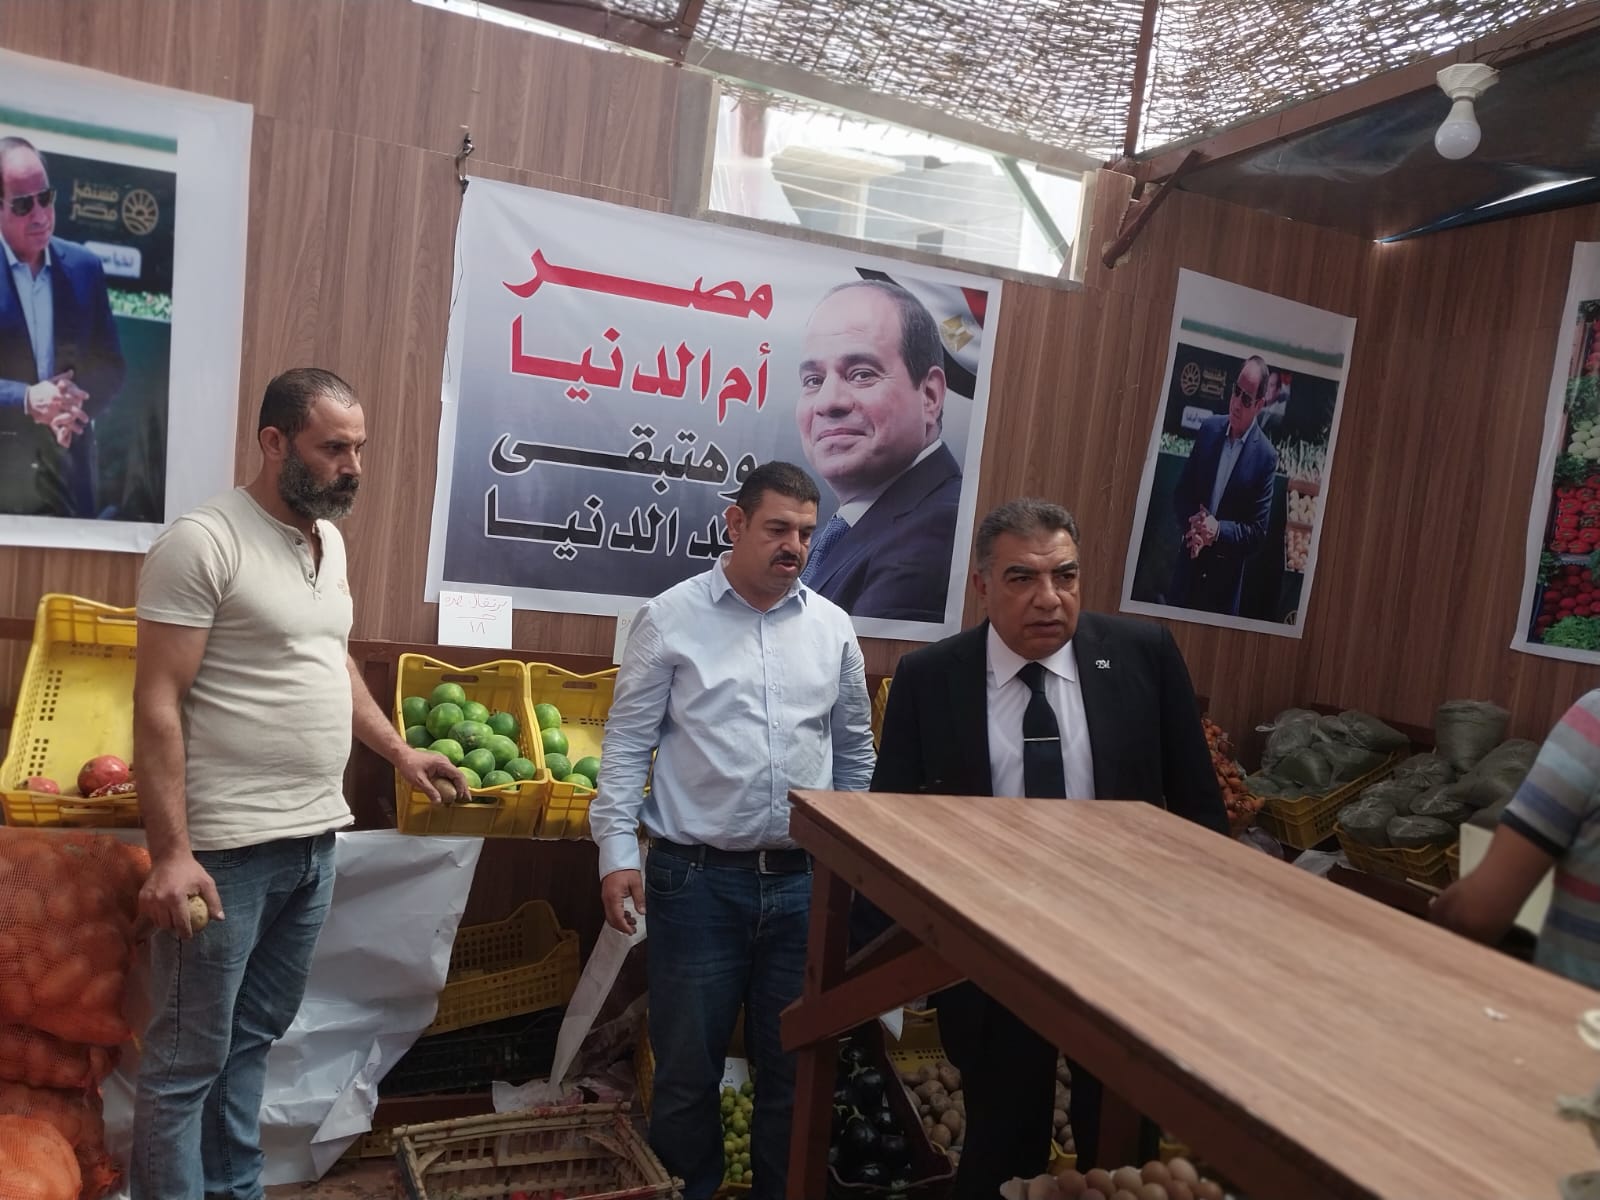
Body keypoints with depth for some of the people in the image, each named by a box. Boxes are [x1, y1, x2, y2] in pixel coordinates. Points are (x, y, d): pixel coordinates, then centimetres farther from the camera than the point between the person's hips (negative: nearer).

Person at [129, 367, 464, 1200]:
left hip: (315, 840, 8)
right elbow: (157, 705, -16)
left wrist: (400, 751, 18)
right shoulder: (203, 542, -13)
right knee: (188, 1059, 6)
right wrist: (170, 852, -20)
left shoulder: (330, 540, 11)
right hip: (228, 849, -7)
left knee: (254, 1036, 19)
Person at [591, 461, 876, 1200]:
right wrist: (618, 850, -9)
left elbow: (855, 749, 15)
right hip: (698, 878, -3)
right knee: (687, 1063, 10)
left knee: (794, 1064, 15)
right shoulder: (670, 618, -4)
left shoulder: (832, 627, 6)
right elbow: (627, 743, -2)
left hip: (804, 880, 3)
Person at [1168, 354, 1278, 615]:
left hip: (1225, 575, -3)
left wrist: (1218, 530, -21)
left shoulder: (1265, 456, -9)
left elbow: (1259, 531, -7)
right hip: (1189, 563, 3)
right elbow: (1181, 491, 6)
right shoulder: (1208, 428, 1)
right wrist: (1191, 525, -12)